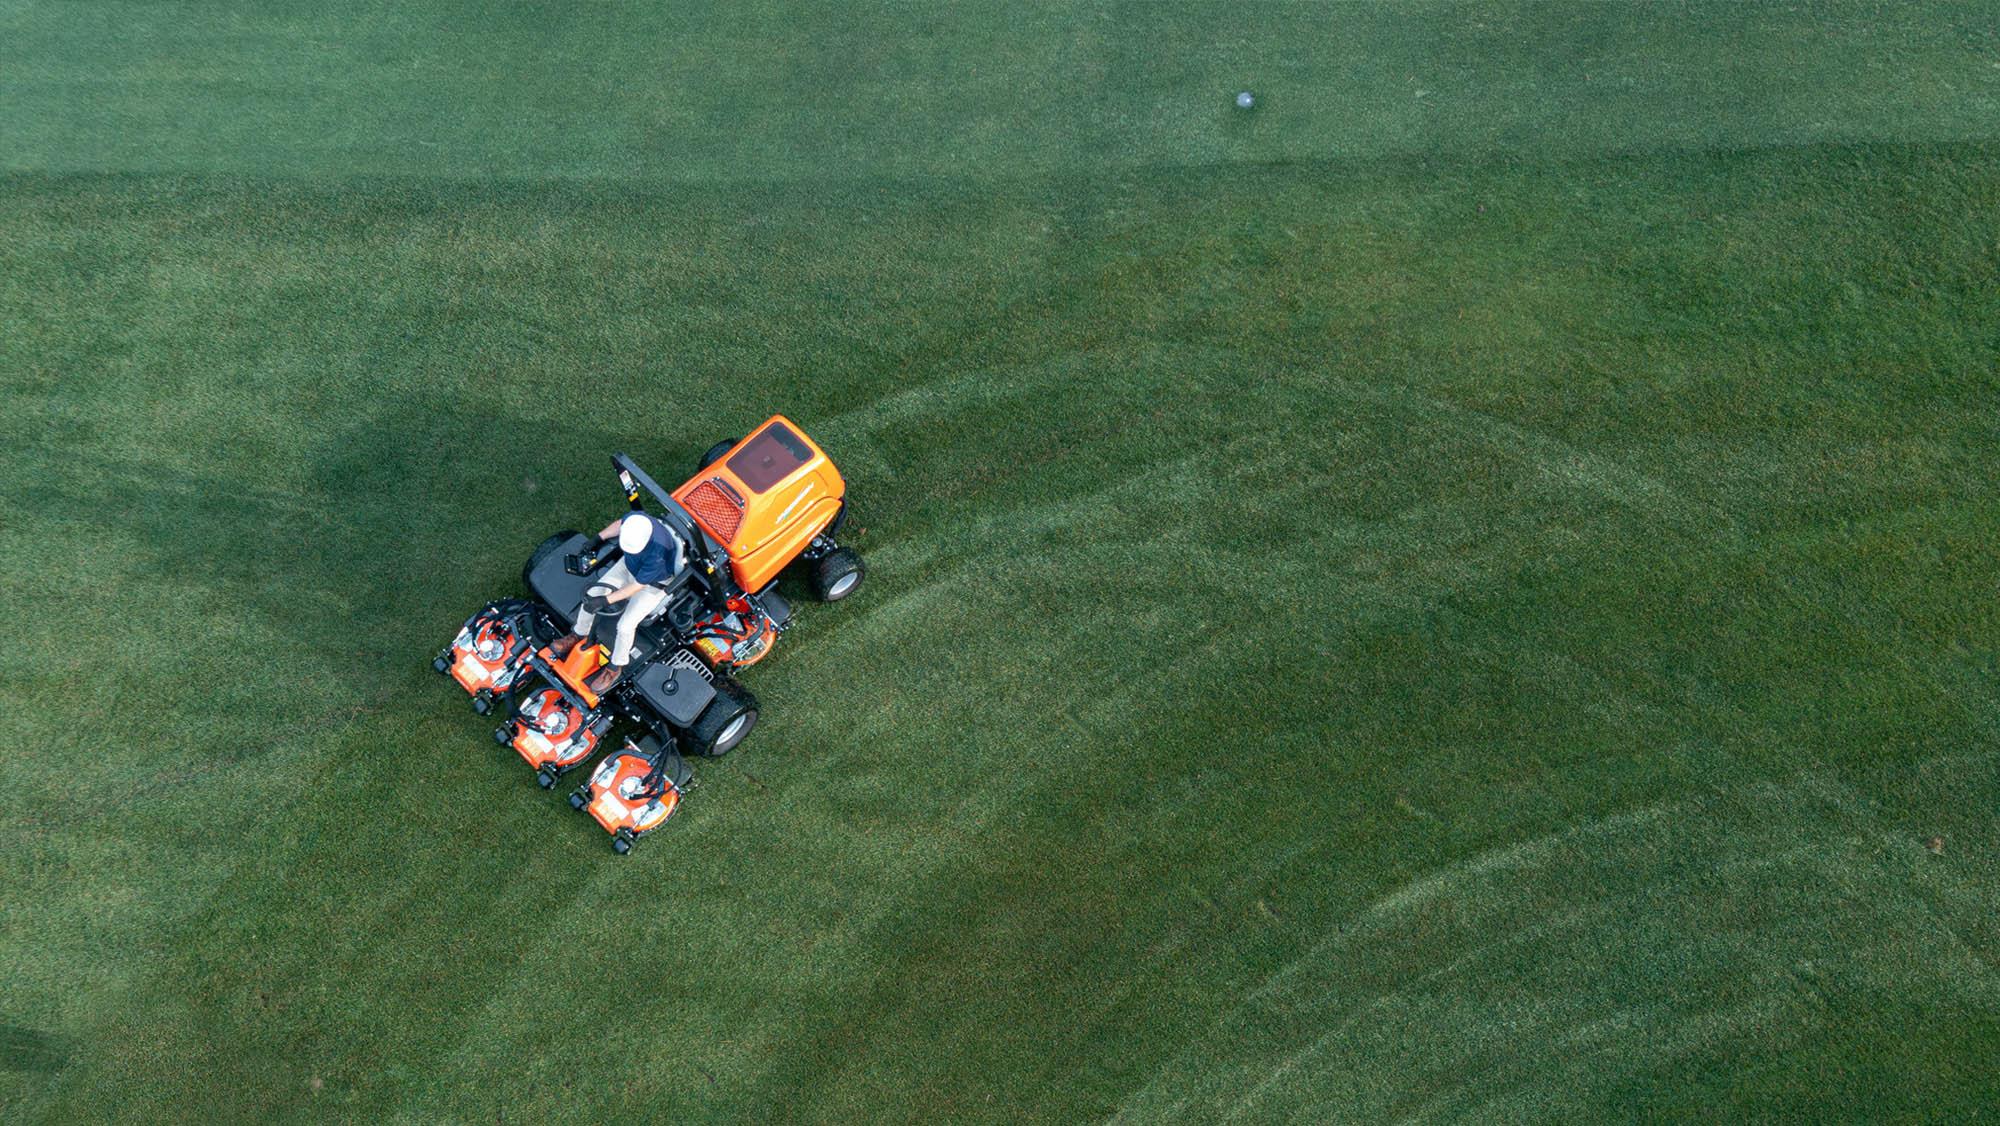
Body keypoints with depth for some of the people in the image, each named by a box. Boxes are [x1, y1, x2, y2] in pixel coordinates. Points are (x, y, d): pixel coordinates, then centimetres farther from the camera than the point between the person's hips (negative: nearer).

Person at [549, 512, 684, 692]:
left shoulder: (657, 553, -45)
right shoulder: (633, 519, -30)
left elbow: (637, 586, -31)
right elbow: (619, 523, 0)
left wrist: (605, 600, -31)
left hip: (653, 584, -6)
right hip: (629, 566, 6)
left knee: (626, 626, -16)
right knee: (591, 595, 0)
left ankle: (615, 668, 12)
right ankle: (579, 635, 29)